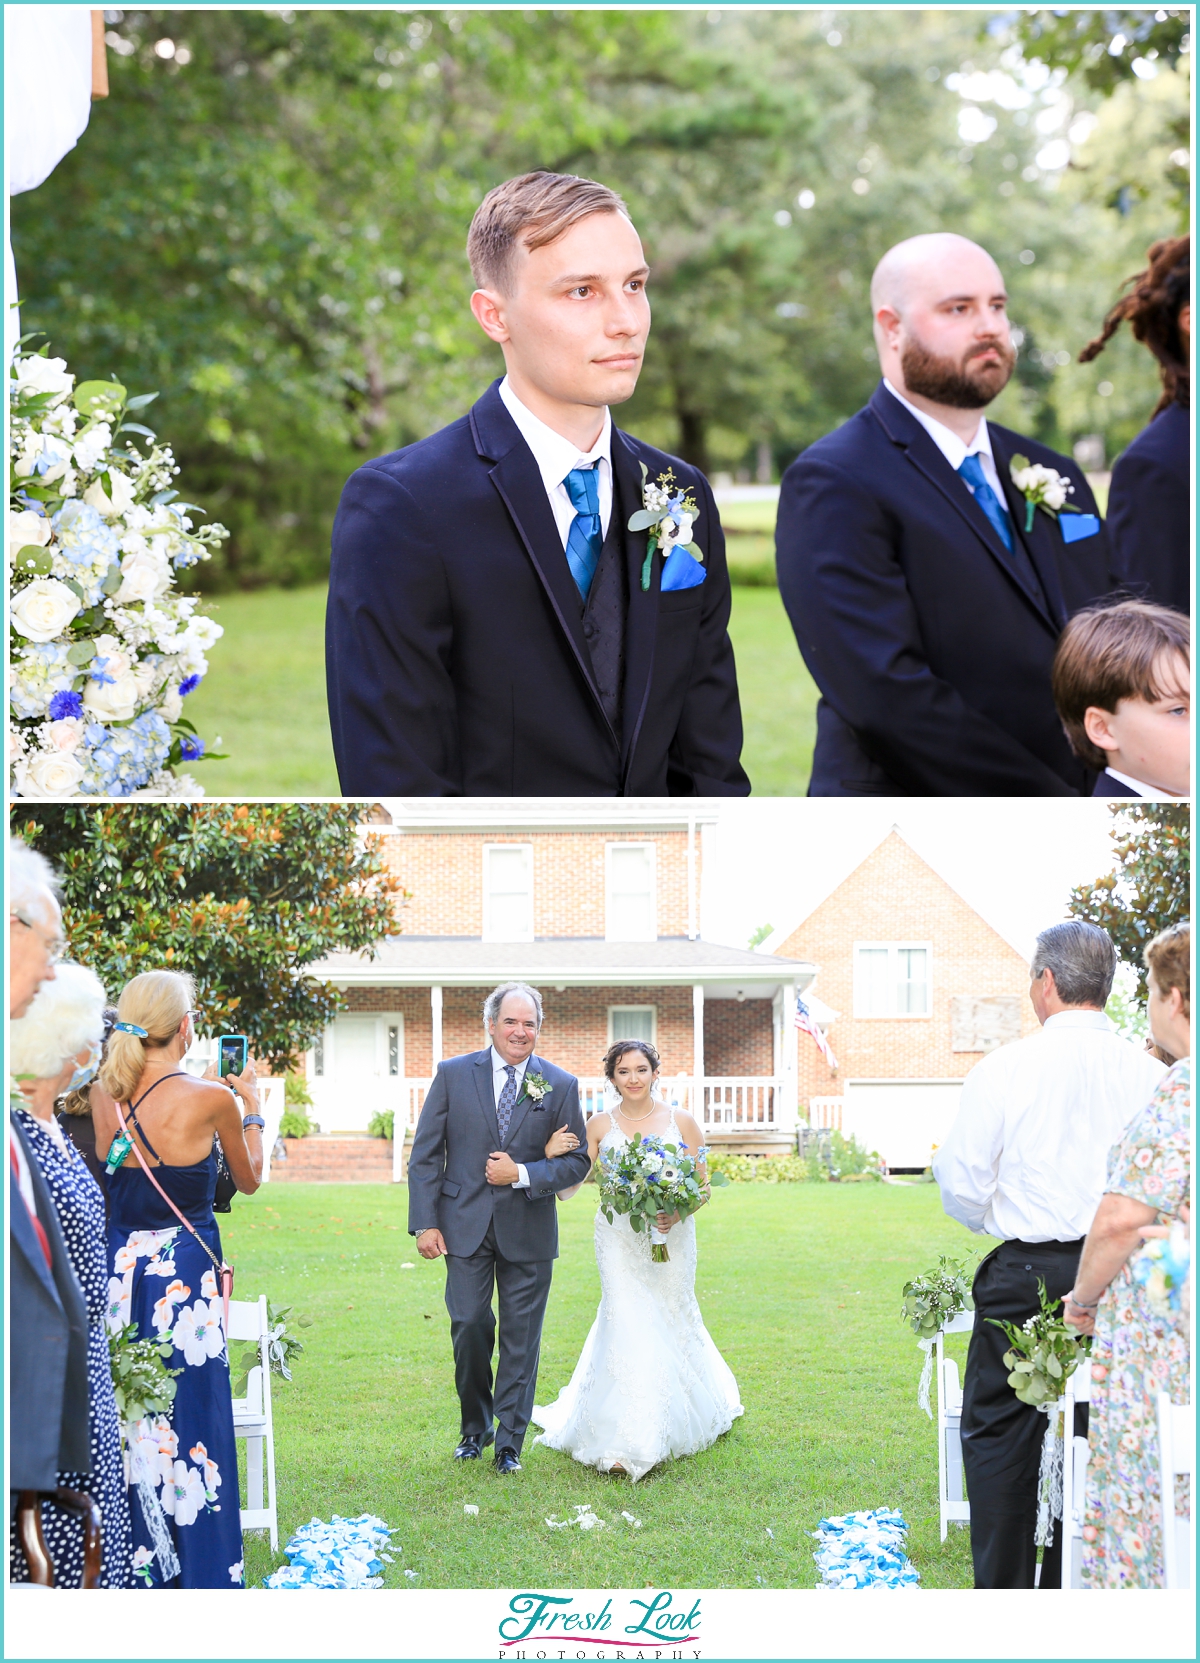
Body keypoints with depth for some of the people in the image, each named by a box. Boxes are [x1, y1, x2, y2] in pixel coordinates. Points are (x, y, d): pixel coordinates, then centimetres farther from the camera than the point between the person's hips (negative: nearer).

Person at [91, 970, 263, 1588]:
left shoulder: (106, 1096, 1)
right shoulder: (210, 1099, -13)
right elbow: (250, 1180, 4)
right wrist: (251, 1109, 19)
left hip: (119, 1273, 5)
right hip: (185, 1274, -5)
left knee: (128, 1428, 13)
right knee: (192, 1425, 3)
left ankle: (137, 1567, 22)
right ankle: (203, 1575, 9)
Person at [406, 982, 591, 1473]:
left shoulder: (561, 1086, 2)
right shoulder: (453, 1075, 1)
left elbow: (577, 1160, 3)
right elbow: (425, 1154, 2)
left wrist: (522, 1174, -13)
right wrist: (425, 1222, -5)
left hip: (528, 1230, 0)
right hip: (466, 1225, 0)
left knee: (520, 1337, 3)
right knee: (469, 1327, -3)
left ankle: (509, 1443, 13)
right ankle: (475, 1427, 19)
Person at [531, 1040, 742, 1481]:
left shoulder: (681, 1123, 0)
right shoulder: (600, 1126, 0)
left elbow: (702, 1186, 4)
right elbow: (569, 1188, -1)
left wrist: (678, 1211, -16)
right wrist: (552, 1157, -21)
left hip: (671, 1238, 1)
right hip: (618, 1239, -1)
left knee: (671, 1319, 8)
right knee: (626, 1324, -10)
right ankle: (624, 1442, -7)